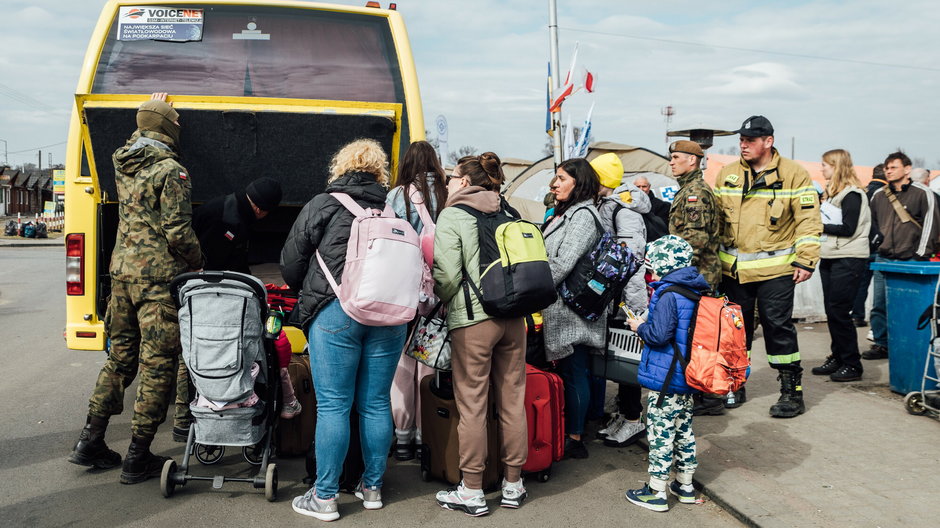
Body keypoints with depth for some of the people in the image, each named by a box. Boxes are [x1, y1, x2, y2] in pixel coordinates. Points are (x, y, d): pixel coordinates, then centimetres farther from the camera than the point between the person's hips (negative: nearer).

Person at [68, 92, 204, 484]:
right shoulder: (171, 171, -13)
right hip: (159, 275, -8)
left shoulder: (122, 162, 9)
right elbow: (178, 232, -16)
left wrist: (151, 111, 45)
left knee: (120, 357, 18)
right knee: (157, 365, 0)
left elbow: (138, 137, 36)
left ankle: (90, 442, 23)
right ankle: (137, 458, 5)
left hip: (122, 268, 8)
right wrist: (197, 265, 0)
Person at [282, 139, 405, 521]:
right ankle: (372, 488, 24)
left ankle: (325, 497, 10)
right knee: (376, 403, 12)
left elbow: (291, 265, 7)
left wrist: (309, 294, 26)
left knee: (332, 405, 2)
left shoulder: (320, 206, 2)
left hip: (335, 313, -3)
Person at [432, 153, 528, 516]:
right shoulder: (508, 213, 11)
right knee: (512, 401, 11)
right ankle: (513, 485, 22)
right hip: (513, 317, 6)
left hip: (472, 320, -6)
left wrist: (441, 299, 9)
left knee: (471, 405, 3)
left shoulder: (451, 217, -5)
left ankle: (472, 492, 11)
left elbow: (447, 276, -11)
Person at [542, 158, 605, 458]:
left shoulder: (583, 215, -14)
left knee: (574, 372, -2)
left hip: (572, 309, -10)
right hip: (561, 308, 10)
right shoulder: (566, 213, 17)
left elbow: (561, 264, -22)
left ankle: (574, 439, 7)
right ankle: (571, 431, 25)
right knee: (571, 372, 15)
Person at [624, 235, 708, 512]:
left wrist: (640, 326, -6)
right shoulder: (696, 292, 9)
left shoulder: (668, 296, -19)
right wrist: (647, 325, 17)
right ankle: (685, 486, 30)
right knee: (684, 429, 18)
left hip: (664, 380, -9)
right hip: (687, 378, 9)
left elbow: (659, 335, -23)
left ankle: (657, 492, 7)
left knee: (660, 433, -1)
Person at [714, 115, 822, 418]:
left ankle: (792, 391, 10)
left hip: (774, 269, -4)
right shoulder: (726, 175, 8)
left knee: (778, 327, -2)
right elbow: (715, 217, 15)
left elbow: (809, 220, -5)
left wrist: (805, 260, -11)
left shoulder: (794, 174, -4)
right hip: (733, 268, 4)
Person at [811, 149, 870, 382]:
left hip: (848, 260, -9)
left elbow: (848, 229, -17)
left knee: (838, 312, -9)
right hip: (829, 258, 9)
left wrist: (821, 226, -11)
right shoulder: (831, 192, 17)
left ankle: (852, 364, -1)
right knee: (831, 311, 10)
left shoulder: (852, 194, -11)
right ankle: (837, 357, 18)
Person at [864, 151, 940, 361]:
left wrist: (921, 255, -8)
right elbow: (872, 224, 23)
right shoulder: (878, 196, 13)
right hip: (883, 259, 5)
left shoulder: (923, 193, -2)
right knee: (879, 305, 6)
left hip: (910, 261, -5)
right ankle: (881, 345, 15)